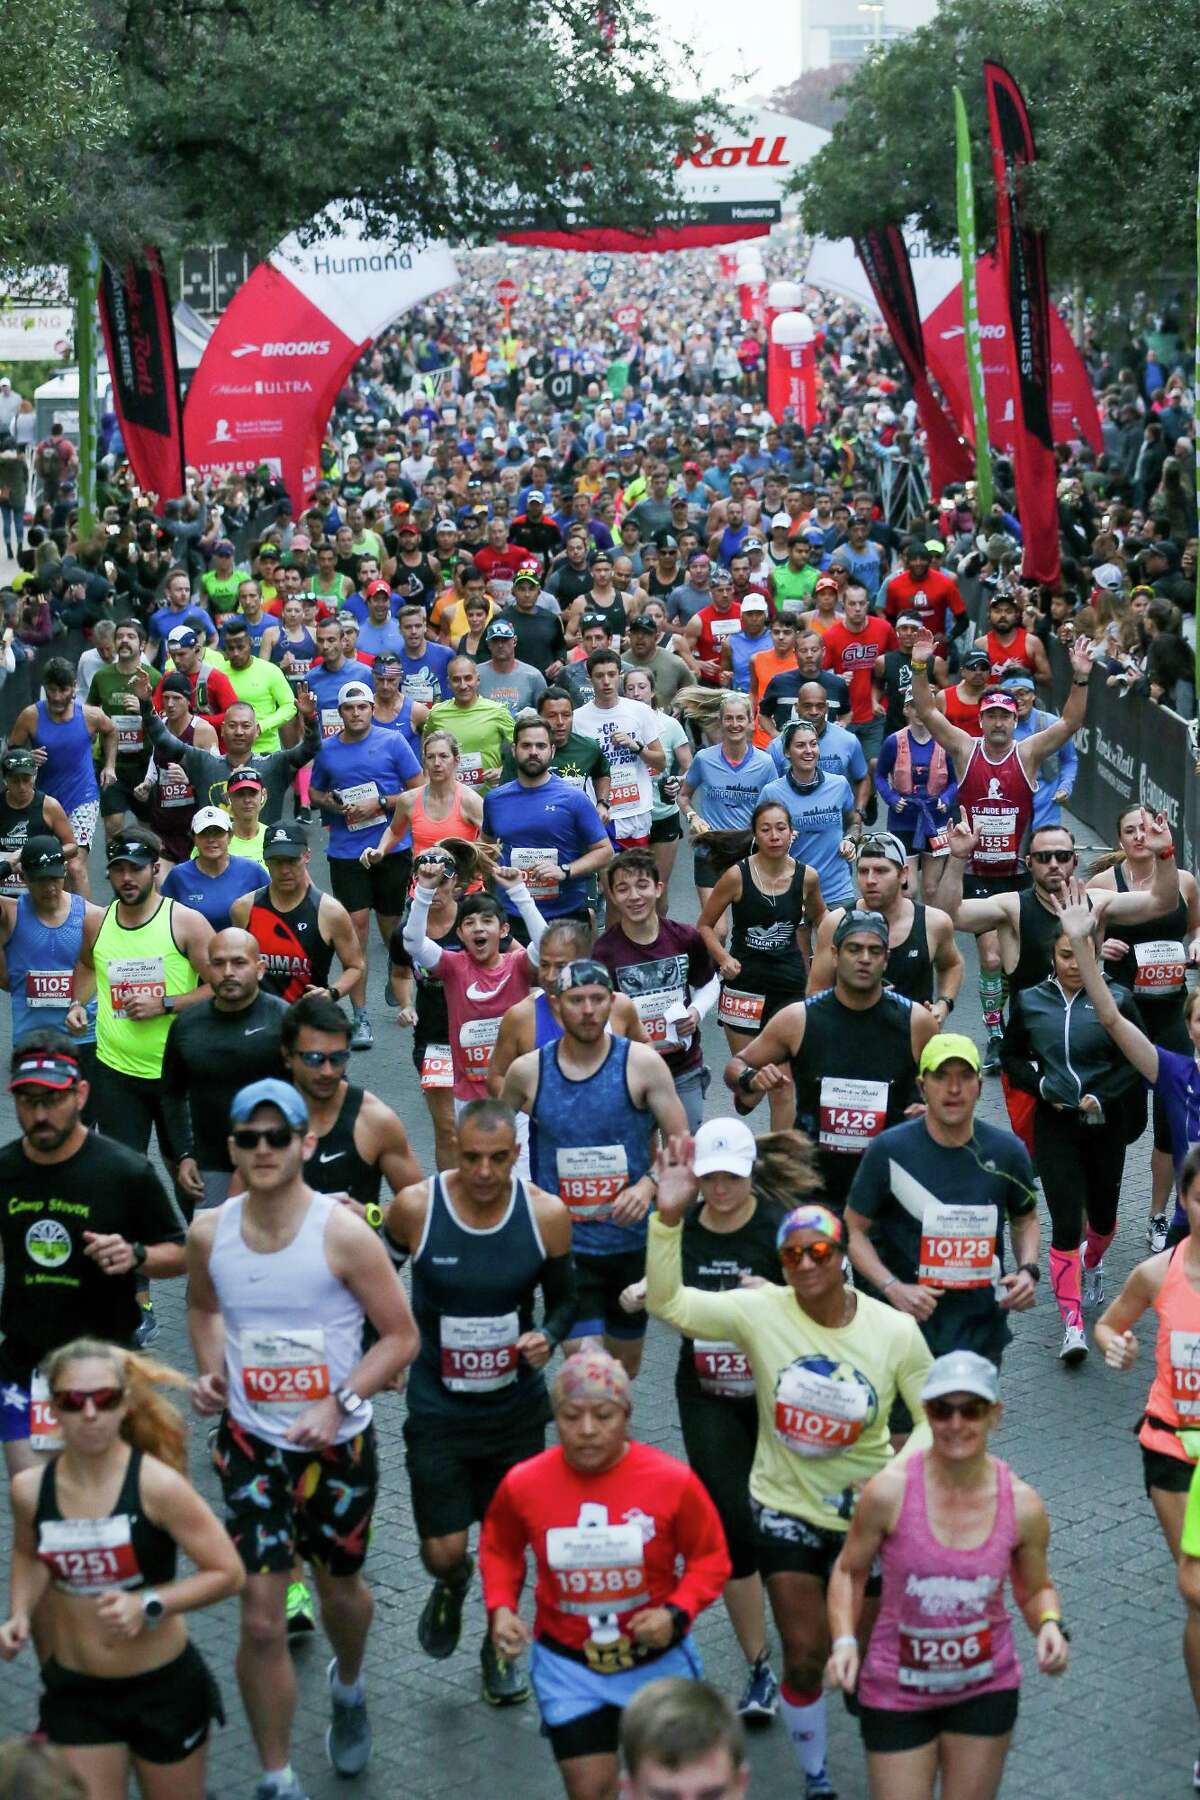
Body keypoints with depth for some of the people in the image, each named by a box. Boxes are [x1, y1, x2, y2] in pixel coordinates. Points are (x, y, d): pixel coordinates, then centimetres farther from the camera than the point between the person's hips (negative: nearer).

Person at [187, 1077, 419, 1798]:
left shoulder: (344, 1234, -17)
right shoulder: (209, 1233, -6)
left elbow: (401, 1337, -11)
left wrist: (340, 1401, -22)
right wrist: (210, 1369, -3)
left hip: (338, 1442, -1)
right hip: (252, 1442, 1)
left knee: (339, 1586, 21)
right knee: (262, 1620, -6)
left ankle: (349, 1688, 54)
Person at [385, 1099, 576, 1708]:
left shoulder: (547, 1215, -13)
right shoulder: (415, 1207, -16)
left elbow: (564, 1299, 3)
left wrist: (548, 1337, -17)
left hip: (516, 1407, 1)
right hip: (438, 1409, -1)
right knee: (443, 1553, -2)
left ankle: (501, 1645, 41)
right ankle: (452, 1587, 36)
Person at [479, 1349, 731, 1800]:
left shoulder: (673, 1480, -17)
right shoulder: (523, 1484, -13)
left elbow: (710, 1557, -5)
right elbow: (500, 1548, 7)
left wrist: (677, 1613, -20)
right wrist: (500, 1606, -8)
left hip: (656, 1657, 0)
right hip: (568, 1665, 0)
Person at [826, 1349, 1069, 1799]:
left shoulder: (1022, 1505, -12)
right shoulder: (889, 1491, -19)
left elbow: (1035, 1590, 5)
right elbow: (849, 1571, -3)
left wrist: (1051, 1625, -16)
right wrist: (844, 1641, -17)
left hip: (985, 1690, 2)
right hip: (897, 1692, -2)